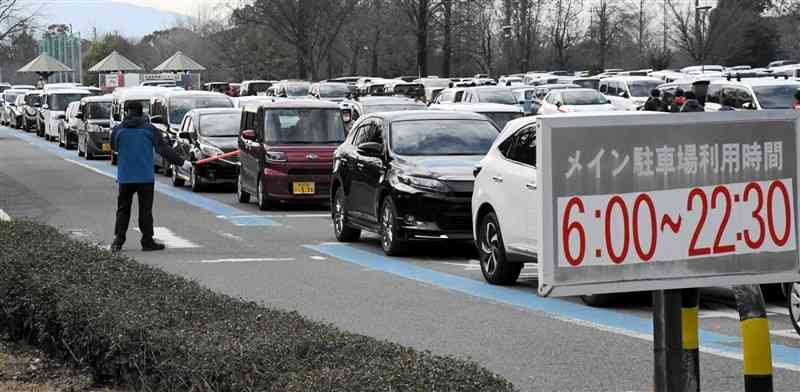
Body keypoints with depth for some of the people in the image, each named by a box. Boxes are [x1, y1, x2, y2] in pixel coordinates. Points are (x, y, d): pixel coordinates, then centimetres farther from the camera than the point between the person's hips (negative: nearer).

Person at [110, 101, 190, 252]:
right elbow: (164, 149, -5)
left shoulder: (118, 130, -1)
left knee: (123, 210, 10)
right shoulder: (149, 129, -3)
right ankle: (147, 241, 5)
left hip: (125, 177, 1)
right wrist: (181, 162, 0)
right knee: (145, 210, 5)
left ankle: (117, 241, 6)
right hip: (145, 177, -1)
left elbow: (114, 147, 16)